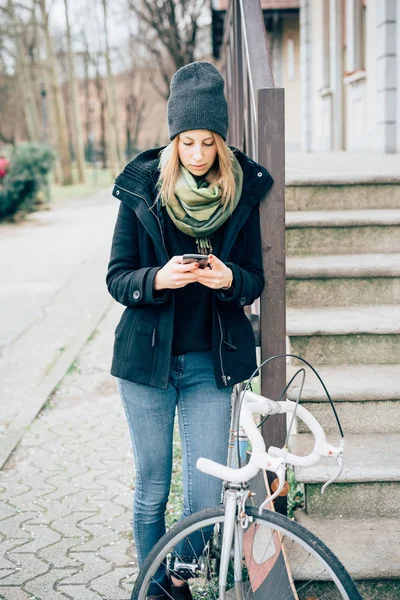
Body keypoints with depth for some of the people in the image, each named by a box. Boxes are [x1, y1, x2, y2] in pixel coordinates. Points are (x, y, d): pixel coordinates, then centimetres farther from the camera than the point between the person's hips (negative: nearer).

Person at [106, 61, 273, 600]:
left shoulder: (243, 191, 0)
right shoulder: (142, 189, -3)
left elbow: (256, 281, 4)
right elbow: (116, 278, -2)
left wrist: (229, 279, -19)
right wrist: (158, 278, -23)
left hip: (211, 361, 1)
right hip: (147, 357, -1)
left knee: (207, 493, 4)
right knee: (152, 488, 10)